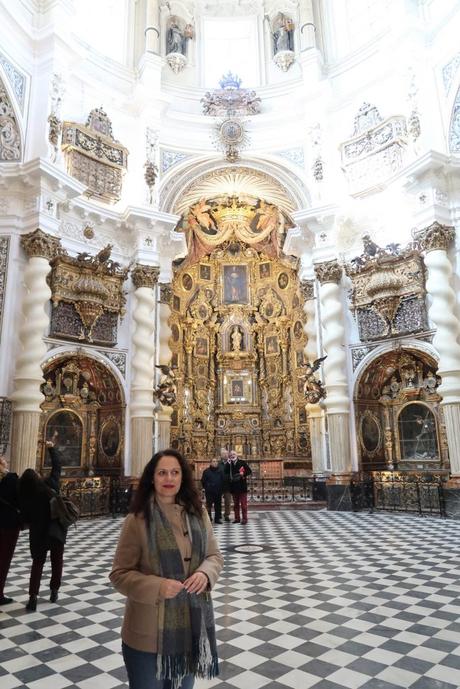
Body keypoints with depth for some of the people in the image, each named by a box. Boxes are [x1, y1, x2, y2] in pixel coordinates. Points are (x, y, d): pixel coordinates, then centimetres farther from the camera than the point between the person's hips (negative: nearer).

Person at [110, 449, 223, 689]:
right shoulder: (137, 520, -14)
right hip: (149, 632, -4)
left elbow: (214, 556, 6)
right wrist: (157, 587, -26)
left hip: (191, 627, 4)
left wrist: (205, 573, -16)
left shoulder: (198, 514, -1)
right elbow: (120, 574, -11)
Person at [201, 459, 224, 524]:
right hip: (209, 492, -4)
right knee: (209, 505, -3)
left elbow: (222, 480, 14)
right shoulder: (206, 471, -2)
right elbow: (203, 481, 1)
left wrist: (221, 488, 8)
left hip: (218, 492, 4)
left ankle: (217, 518, 18)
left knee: (218, 506, 8)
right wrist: (206, 488, 2)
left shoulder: (220, 471, 8)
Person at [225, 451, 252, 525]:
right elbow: (226, 474, 12)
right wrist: (230, 478, -6)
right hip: (233, 487, 3)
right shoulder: (228, 465, 7)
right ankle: (237, 518, 18)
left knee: (243, 503, -1)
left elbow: (249, 471, -1)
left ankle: (244, 518, 4)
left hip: (242, 486, -3)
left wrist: (243, 474, -15)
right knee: (235, 504, 10)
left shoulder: (242, 463, -1)